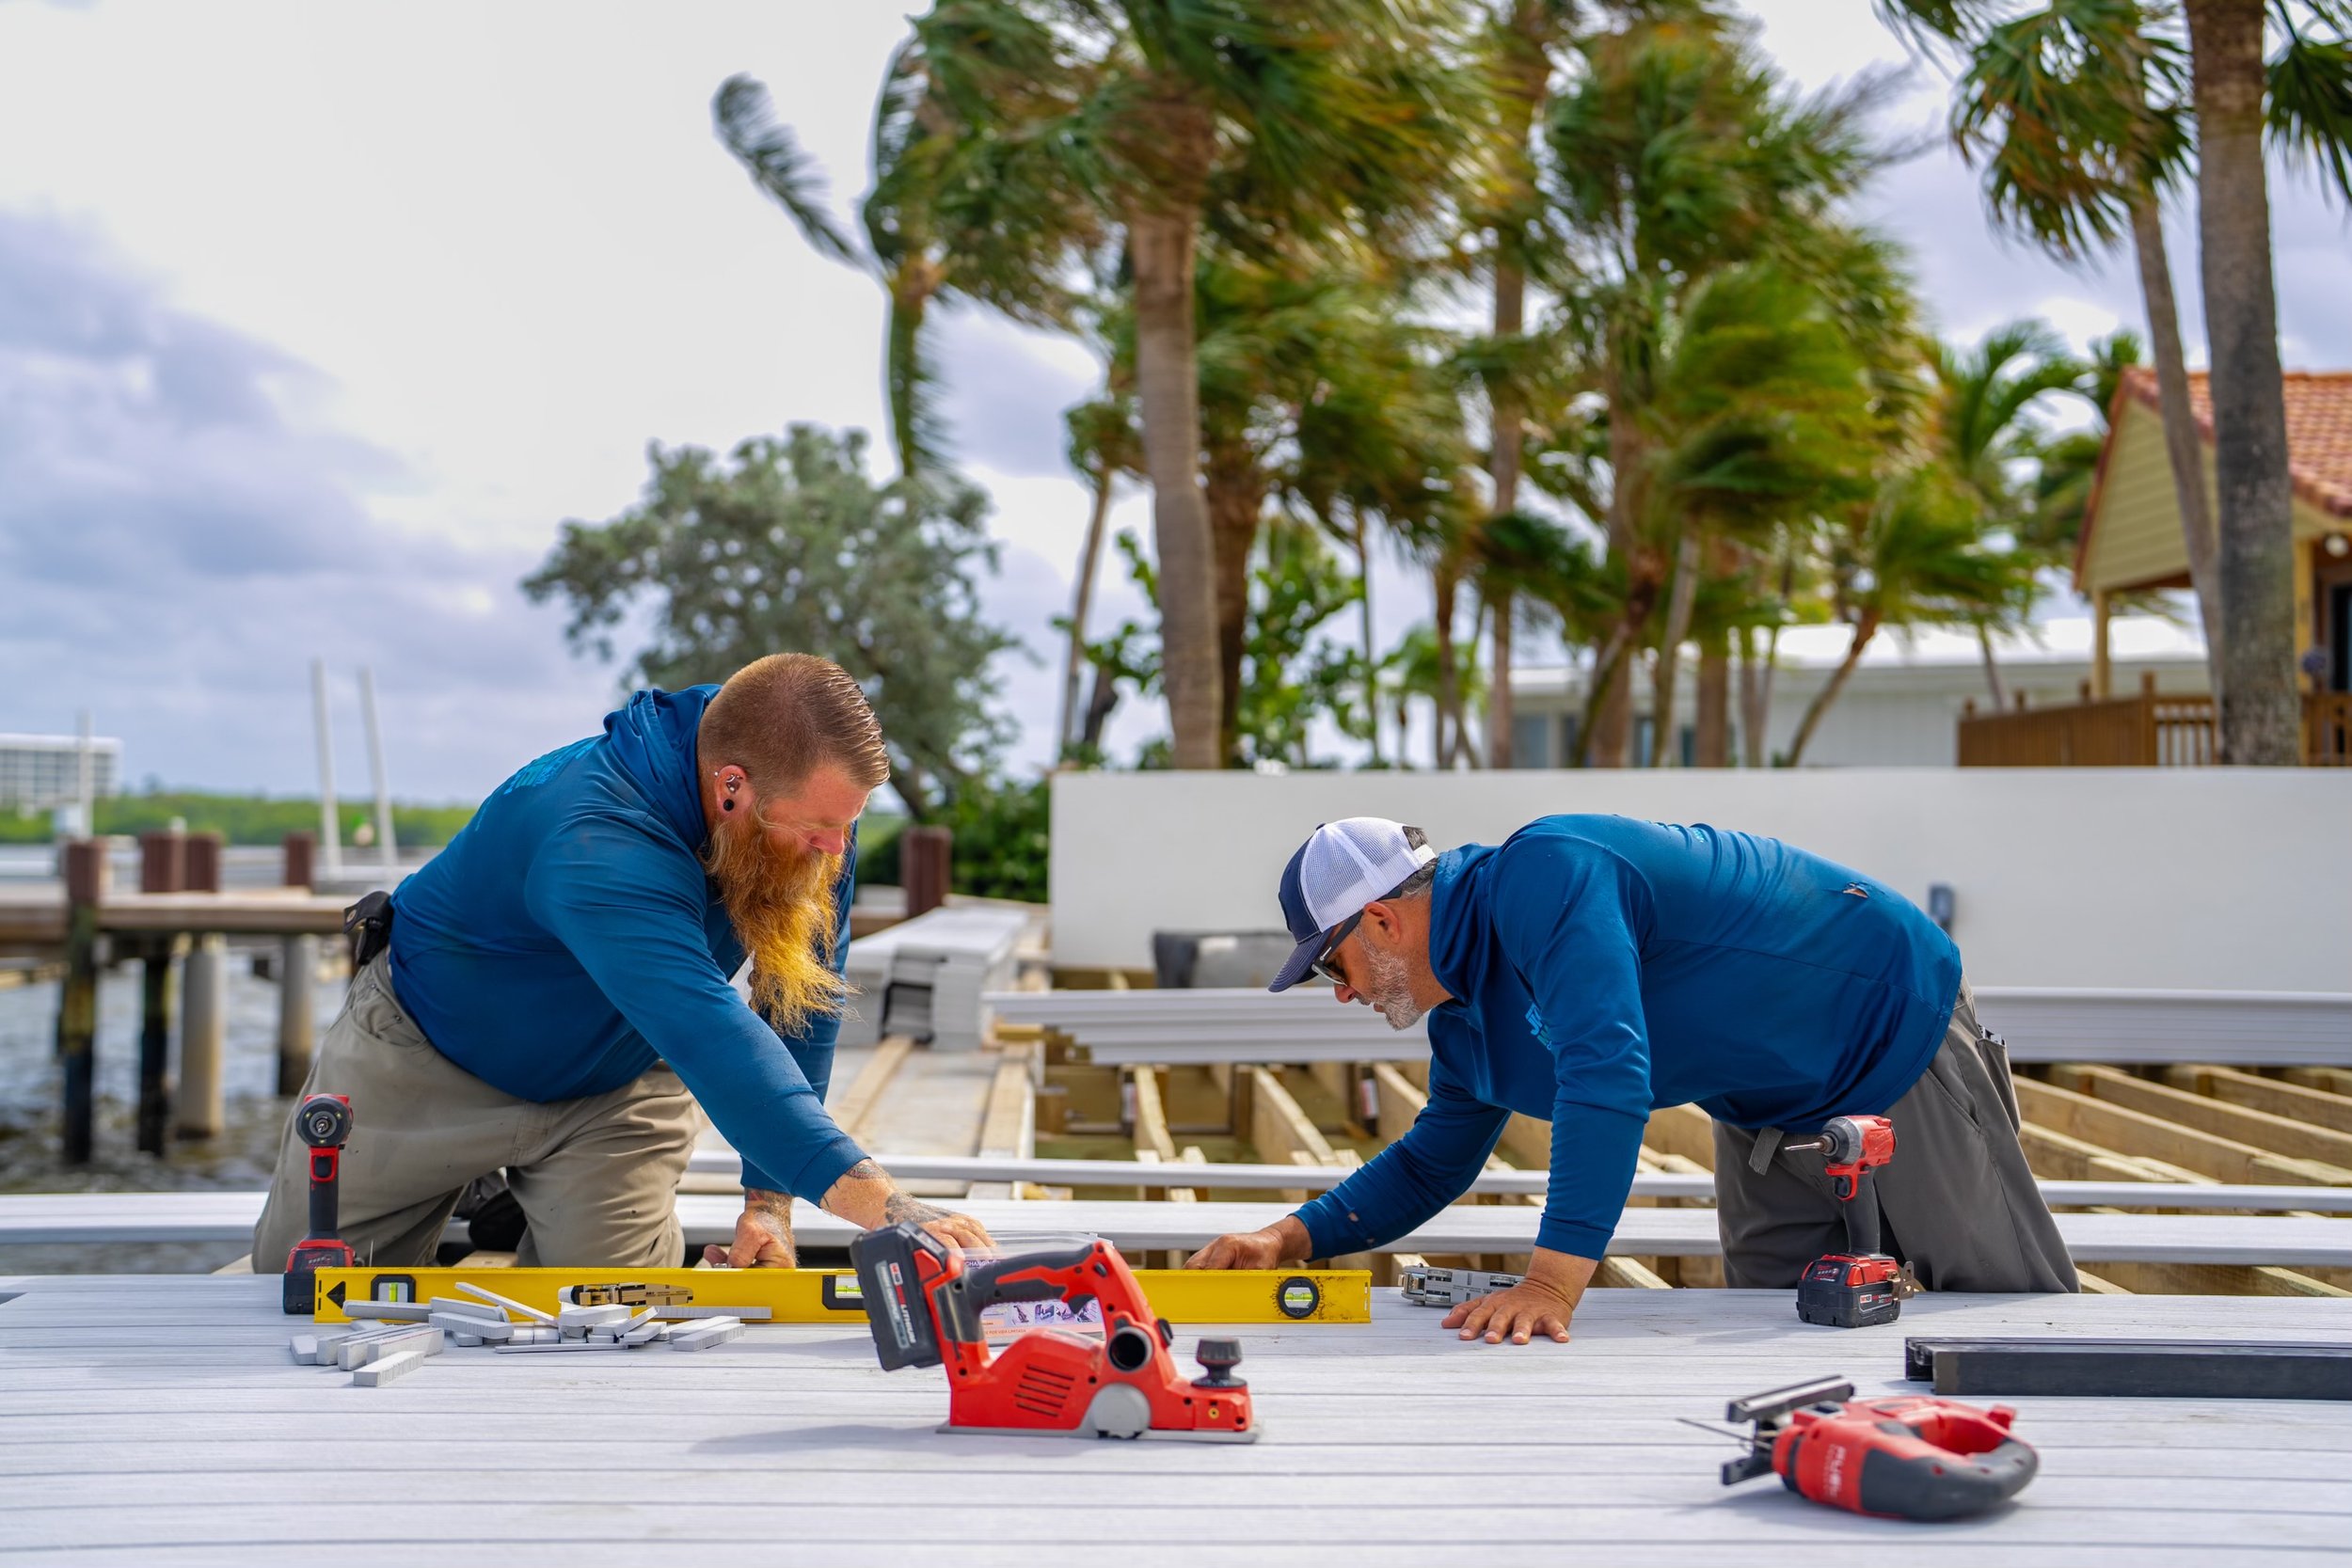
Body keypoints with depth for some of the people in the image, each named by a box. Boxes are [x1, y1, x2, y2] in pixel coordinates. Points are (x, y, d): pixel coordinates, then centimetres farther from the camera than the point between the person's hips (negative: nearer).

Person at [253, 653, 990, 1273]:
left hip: (618, 1090, 4)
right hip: (427, 1056, -4)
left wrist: (768, 1202, -22)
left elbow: (801, 1008, -15)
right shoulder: (597, 846, -44)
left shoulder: (811, 805, -23)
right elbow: (713, 1040, -55)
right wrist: (883, 1205, -63)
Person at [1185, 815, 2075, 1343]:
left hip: (1891, 1026, -9)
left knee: (2020, 1312, 1)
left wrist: (1552, 1286, -47)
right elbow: (1430, 1166, 12)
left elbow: (1607, 1070, -43)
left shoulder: (1542, 875, -32)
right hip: (1769, 1113, 9)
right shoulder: (1465, 1020, -1)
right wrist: (1296, 1235, -3)